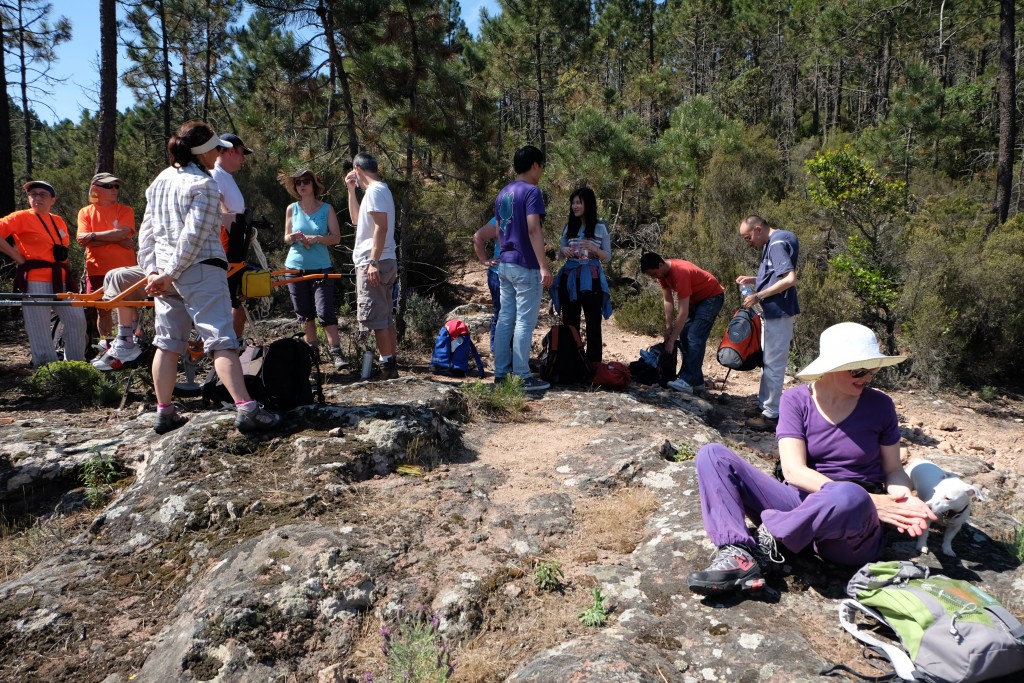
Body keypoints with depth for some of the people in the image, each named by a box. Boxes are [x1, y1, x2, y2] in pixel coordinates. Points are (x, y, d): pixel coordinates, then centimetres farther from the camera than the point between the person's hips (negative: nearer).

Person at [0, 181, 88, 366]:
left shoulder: (59, 221, 15)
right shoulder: (22, 217, -1)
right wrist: (17, 256, -10)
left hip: (60, 281, 6)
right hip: (35, 281, -6)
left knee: (77, 319, 2)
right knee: (40, 328, -3)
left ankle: (77, 363, 13)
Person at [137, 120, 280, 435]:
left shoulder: (160, 181, 15)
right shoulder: (204, 185, -9)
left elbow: (147, 230, 14)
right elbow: (194, 235, -15)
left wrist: (152, 271, 10)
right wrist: (171, 275, -10)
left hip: (165, 272, 8)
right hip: (201, 270, -8)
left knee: (168, 343, 13)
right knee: (221, 339, -13)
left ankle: (164, 412, 20)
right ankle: (246, 409, -19)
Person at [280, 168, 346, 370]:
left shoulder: (327, 209, 0)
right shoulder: (292, 209, 6)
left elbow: (336, 237, -4)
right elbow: (286, 238, 13)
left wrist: (316, 238, -20)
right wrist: (293, 238, -10)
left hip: (321, 267, -3)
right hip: (296, 267, 3)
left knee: (325, 311, -11)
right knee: (304, 313, 10)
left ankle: (336, 352, -8)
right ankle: (312, 348, 24)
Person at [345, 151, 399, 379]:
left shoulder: (374, 191, -11)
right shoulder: (379, 189, 21)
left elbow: (381, 227, -22)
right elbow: (356, 219, 30)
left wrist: (373, 262, -25)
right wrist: (351, 190, 23)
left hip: (373, 264, -10)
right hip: (383, 263, 10)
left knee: (376, 317, -8)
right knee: (385, 317, 13)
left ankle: (387, 367, -7)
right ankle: (391, 364, 19)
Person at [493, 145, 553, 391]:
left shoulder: (503, 193, 14)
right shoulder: (531, 191, -11)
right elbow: (533, 230, -20)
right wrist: (544, 266, -21)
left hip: (505, 265, 8)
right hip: (525, 267, -8)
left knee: (505, 320, 9)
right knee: (524, 322, -4)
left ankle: (501, 373, 14)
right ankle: (522, 376, -1)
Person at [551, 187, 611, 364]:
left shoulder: (600, 228, -1)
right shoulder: (569, 227, 9)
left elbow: (607, 258, 1)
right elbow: (560, 253, 16)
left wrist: (594, 249, -18)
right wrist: (563, 250, -7)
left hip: (591, 280, -4)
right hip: (570, 279, 4)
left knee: (593, 324, -1)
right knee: (569, 323, 7)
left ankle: (594, 364, 4)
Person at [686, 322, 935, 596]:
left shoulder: (880, 405, 1)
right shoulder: (796, 400, -3)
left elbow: (893, 469, 8)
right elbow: (794, 471, -13)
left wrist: (905, 500, -16)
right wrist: (870, 501, -23)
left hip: (852, 528, -1)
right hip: (803, 504, 1)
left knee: (850, 497, -40)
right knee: (713, 455, -14)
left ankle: (770, 538, -16)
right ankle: (739, 556, -34)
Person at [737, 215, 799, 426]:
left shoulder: (777, 244, -17)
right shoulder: (772, 243, 13)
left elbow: (790, 279, -26)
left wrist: (758, 296, -21)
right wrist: (753, 280, 9)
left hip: (778, 313, -10)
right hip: (772, 312, 10)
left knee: (774, 363, -2)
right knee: (768, 361, 17)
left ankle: (771, 414, 6)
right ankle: (764, 405, 28)